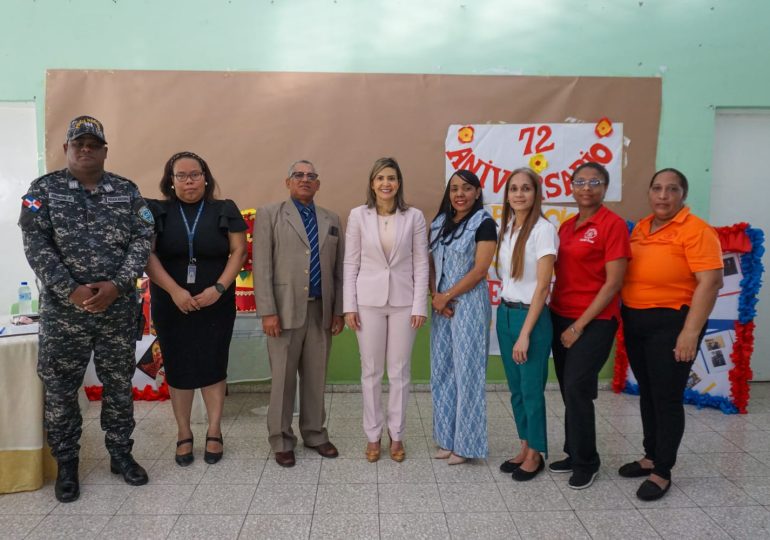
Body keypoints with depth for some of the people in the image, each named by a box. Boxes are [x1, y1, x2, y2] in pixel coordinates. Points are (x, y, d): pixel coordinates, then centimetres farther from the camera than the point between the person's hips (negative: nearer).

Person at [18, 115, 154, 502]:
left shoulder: (127, 191, 6)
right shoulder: (43, 189, 2)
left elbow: (142, 239, -1)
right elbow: (35, 245, -6)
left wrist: (117, 285, -14)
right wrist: (71, 291, -15)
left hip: (119, 308, 1)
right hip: (63, 309, -1)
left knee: (119, 384, 11)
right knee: (60, 389, 8)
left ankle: (121, 454, 27)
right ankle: (66, 464, 25)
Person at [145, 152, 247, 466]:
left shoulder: (224, 211, 2)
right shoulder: (157, 212, 2)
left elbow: (239, 252, -2)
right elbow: (146, 254, -6)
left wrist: (218, 289, -14)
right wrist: (175, 291, -16)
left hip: (216, 305, 0)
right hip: (171, 305, 1)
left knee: (212, 367, 4)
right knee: (178, 368, 7)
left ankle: (214, 433, 17)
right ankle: (184, 436, 19)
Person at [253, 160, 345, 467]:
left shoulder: (332, 220, 14)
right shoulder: (270, 215, 3)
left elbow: (338, 269, 12)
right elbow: (262, 266, -5)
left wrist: (339, 310, 6)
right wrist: (267, 311, -11)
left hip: (321, 311, 3)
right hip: (286, 310, -3)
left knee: (316, 377, 11)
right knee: (283, 378, 5)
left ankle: (314, 434, 27)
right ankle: (281, 440, 19)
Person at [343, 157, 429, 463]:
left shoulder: (414, 217, 0)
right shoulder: (358, 215, 0)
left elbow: (421, 263, 0)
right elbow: (351, 263, 1)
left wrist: (420, 305, -5)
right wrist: (349, 305, -3)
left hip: (403, 301, 0)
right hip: (369, 301, 0)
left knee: (399, 372, 8)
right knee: (371, 371, 8)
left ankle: (396, 435, 24)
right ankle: (373, 435, 23)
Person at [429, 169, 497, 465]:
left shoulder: (484, 223, -7)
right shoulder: (439, 222, 11)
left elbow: (479, 270, -13)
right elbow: (431, 265, 10)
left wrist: (446, 297, -11)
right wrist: (435, 296, -5)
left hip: (469, 304, -6)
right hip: (441, 306, 6)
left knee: (466, 372, 2)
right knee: (442, 371, 11)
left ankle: (466, 442, 16)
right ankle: (446, 437, 25)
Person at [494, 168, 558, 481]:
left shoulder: (543, 229, -12)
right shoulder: (506, 228, 7)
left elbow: (542, 286, -15)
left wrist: (525, 334, -17)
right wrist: (505, 312, 3)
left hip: (531, 315, -6)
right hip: (505, 313, 6)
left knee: (531, 388, 5)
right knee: (515, 388, 14)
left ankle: (535, 455, 23)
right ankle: (524, 449, 30)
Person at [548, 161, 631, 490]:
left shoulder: (612, 224, -9)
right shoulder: (566, 226, 10)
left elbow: (613, 283, -13)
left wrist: (580, 325, -14)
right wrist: (554, 314, 5)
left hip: (594, 322, -6)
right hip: (561, 318, 6)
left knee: (577, 390, -5)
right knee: (569, 391, 13)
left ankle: (586, 463, 14)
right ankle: (574, 454, 28)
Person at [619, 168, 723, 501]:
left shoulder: (696, 230, -12)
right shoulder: (640, 228, 9)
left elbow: (710, 282, -17)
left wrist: (691, 331, -22)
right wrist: (625, 316, 9)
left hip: (670, 323, -7)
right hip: (635, 320, 7)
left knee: (666, 397, 1)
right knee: (646, 392, 16)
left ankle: (662, 473, 16)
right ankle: (651, 457, 32)